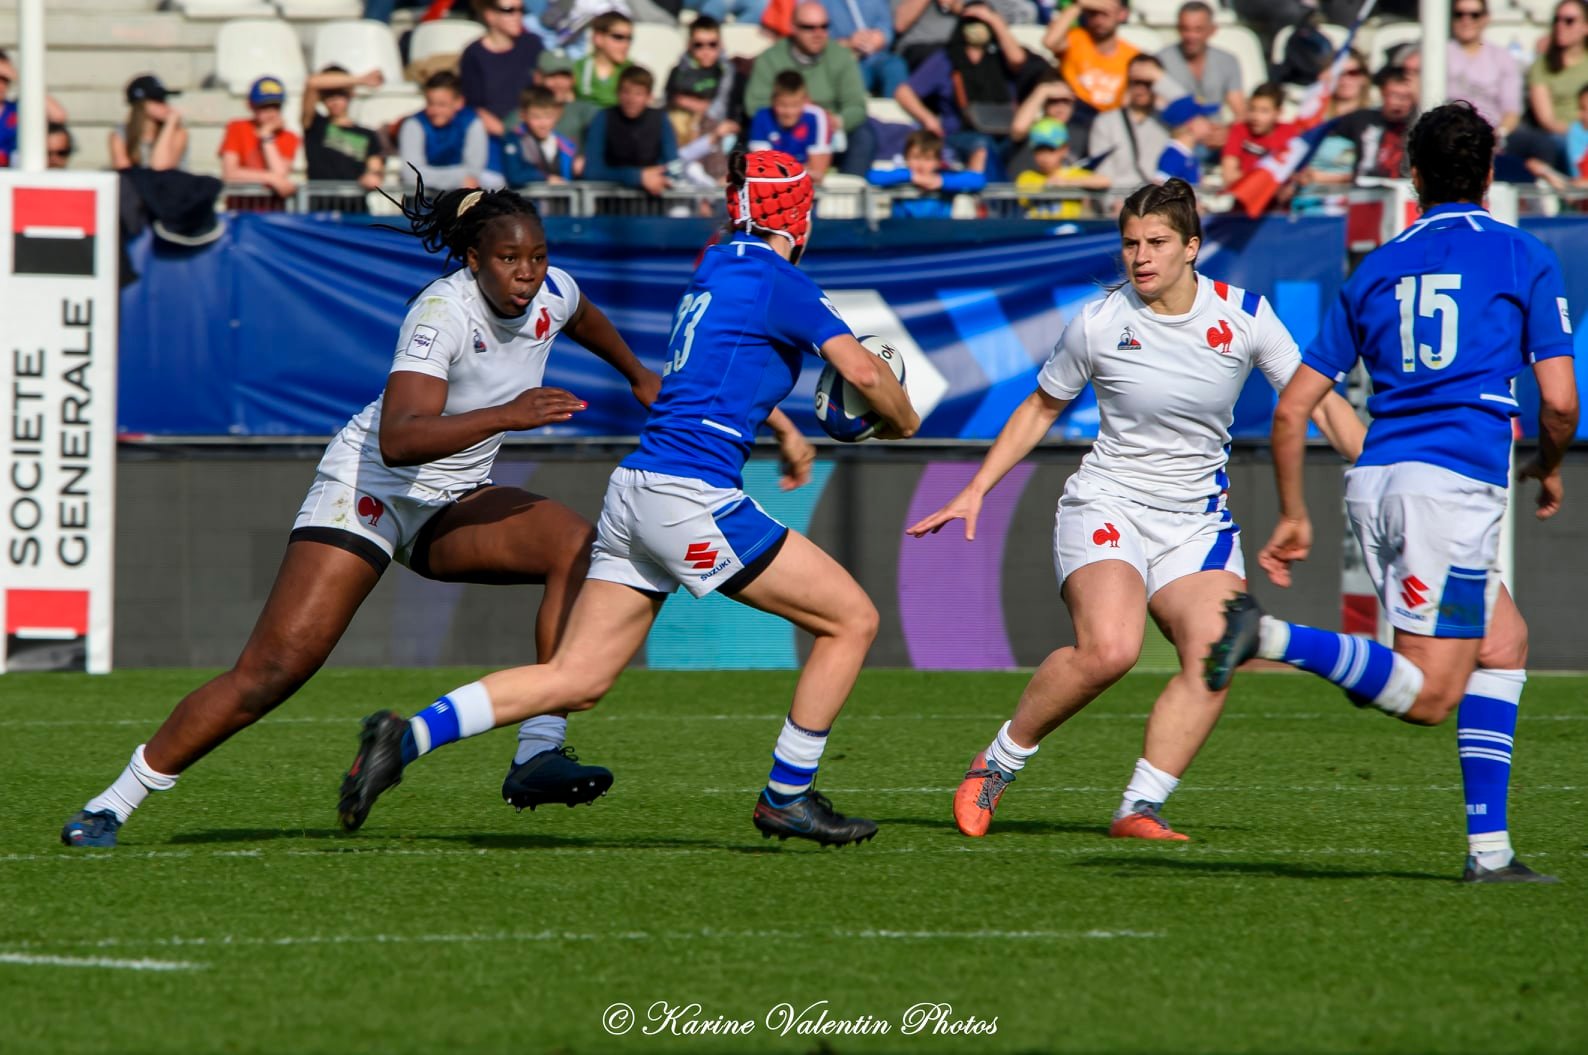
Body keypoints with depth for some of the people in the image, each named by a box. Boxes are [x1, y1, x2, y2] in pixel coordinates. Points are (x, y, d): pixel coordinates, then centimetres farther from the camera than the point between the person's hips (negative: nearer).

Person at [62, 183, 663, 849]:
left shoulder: (551, 293, -5)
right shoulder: (442, 311, -27)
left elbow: (583, 318, 24)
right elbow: (398, 440, -40)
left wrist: (637, 375, 39)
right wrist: (507, 414, -48)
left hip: (453, 503, 6)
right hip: (367, 490, -6)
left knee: (578, 544, -21)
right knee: (274, 668, -15)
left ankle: (538, 755, -24)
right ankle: (110, 806, -3)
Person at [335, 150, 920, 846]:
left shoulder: (716, 267, 19)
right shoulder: (778, 281, -6)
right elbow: (863, 371, -11)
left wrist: (783, 430, 51)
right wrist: (901, 420, 10)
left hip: (636, 485, 8)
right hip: (691, 500, -8)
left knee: (576, 680, 6)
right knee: (852, 619, 3)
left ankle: (408, 736, -8)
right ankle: (787, 796, 6)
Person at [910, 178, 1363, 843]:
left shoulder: (1244, 316, -4)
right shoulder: (1098, 325, -7)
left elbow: (1323, 405, 2)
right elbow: (1041, 409, 9)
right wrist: (976, 491, 6)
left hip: (1197, 520, 3)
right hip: (1108, 506, -3)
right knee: (1108, 649, -27)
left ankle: (1139, 809, -15)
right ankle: (997, 763, -8)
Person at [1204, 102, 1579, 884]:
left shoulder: (1376, 269, 17)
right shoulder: (1525, 260, 5)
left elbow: (1292, 408, 14)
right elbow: (1559, 400, -2)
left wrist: (1293, 515, 23)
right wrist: (1549, 469, 19)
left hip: (1374, 482, 6)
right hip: (1454, 484, -6)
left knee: (1504, 642, 19)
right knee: (1430, 696, -7)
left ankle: (1488, 848, 10)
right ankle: (1272, 637, -28)